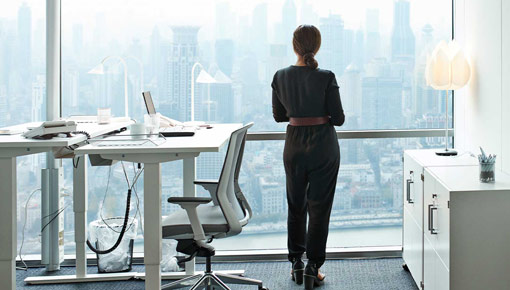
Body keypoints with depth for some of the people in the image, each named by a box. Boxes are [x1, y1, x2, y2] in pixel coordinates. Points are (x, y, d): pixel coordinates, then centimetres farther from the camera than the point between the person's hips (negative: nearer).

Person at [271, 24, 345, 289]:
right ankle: (312, 269, 2)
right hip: (323, 146, -3)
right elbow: (339, 118, -9)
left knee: (296, 206, 17)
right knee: (319, 208, 3)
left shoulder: (280, 77, -4)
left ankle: (296, 264, 23)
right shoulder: (326, 78, -14)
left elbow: (278, 115, 6)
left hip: (294, 145, 3)